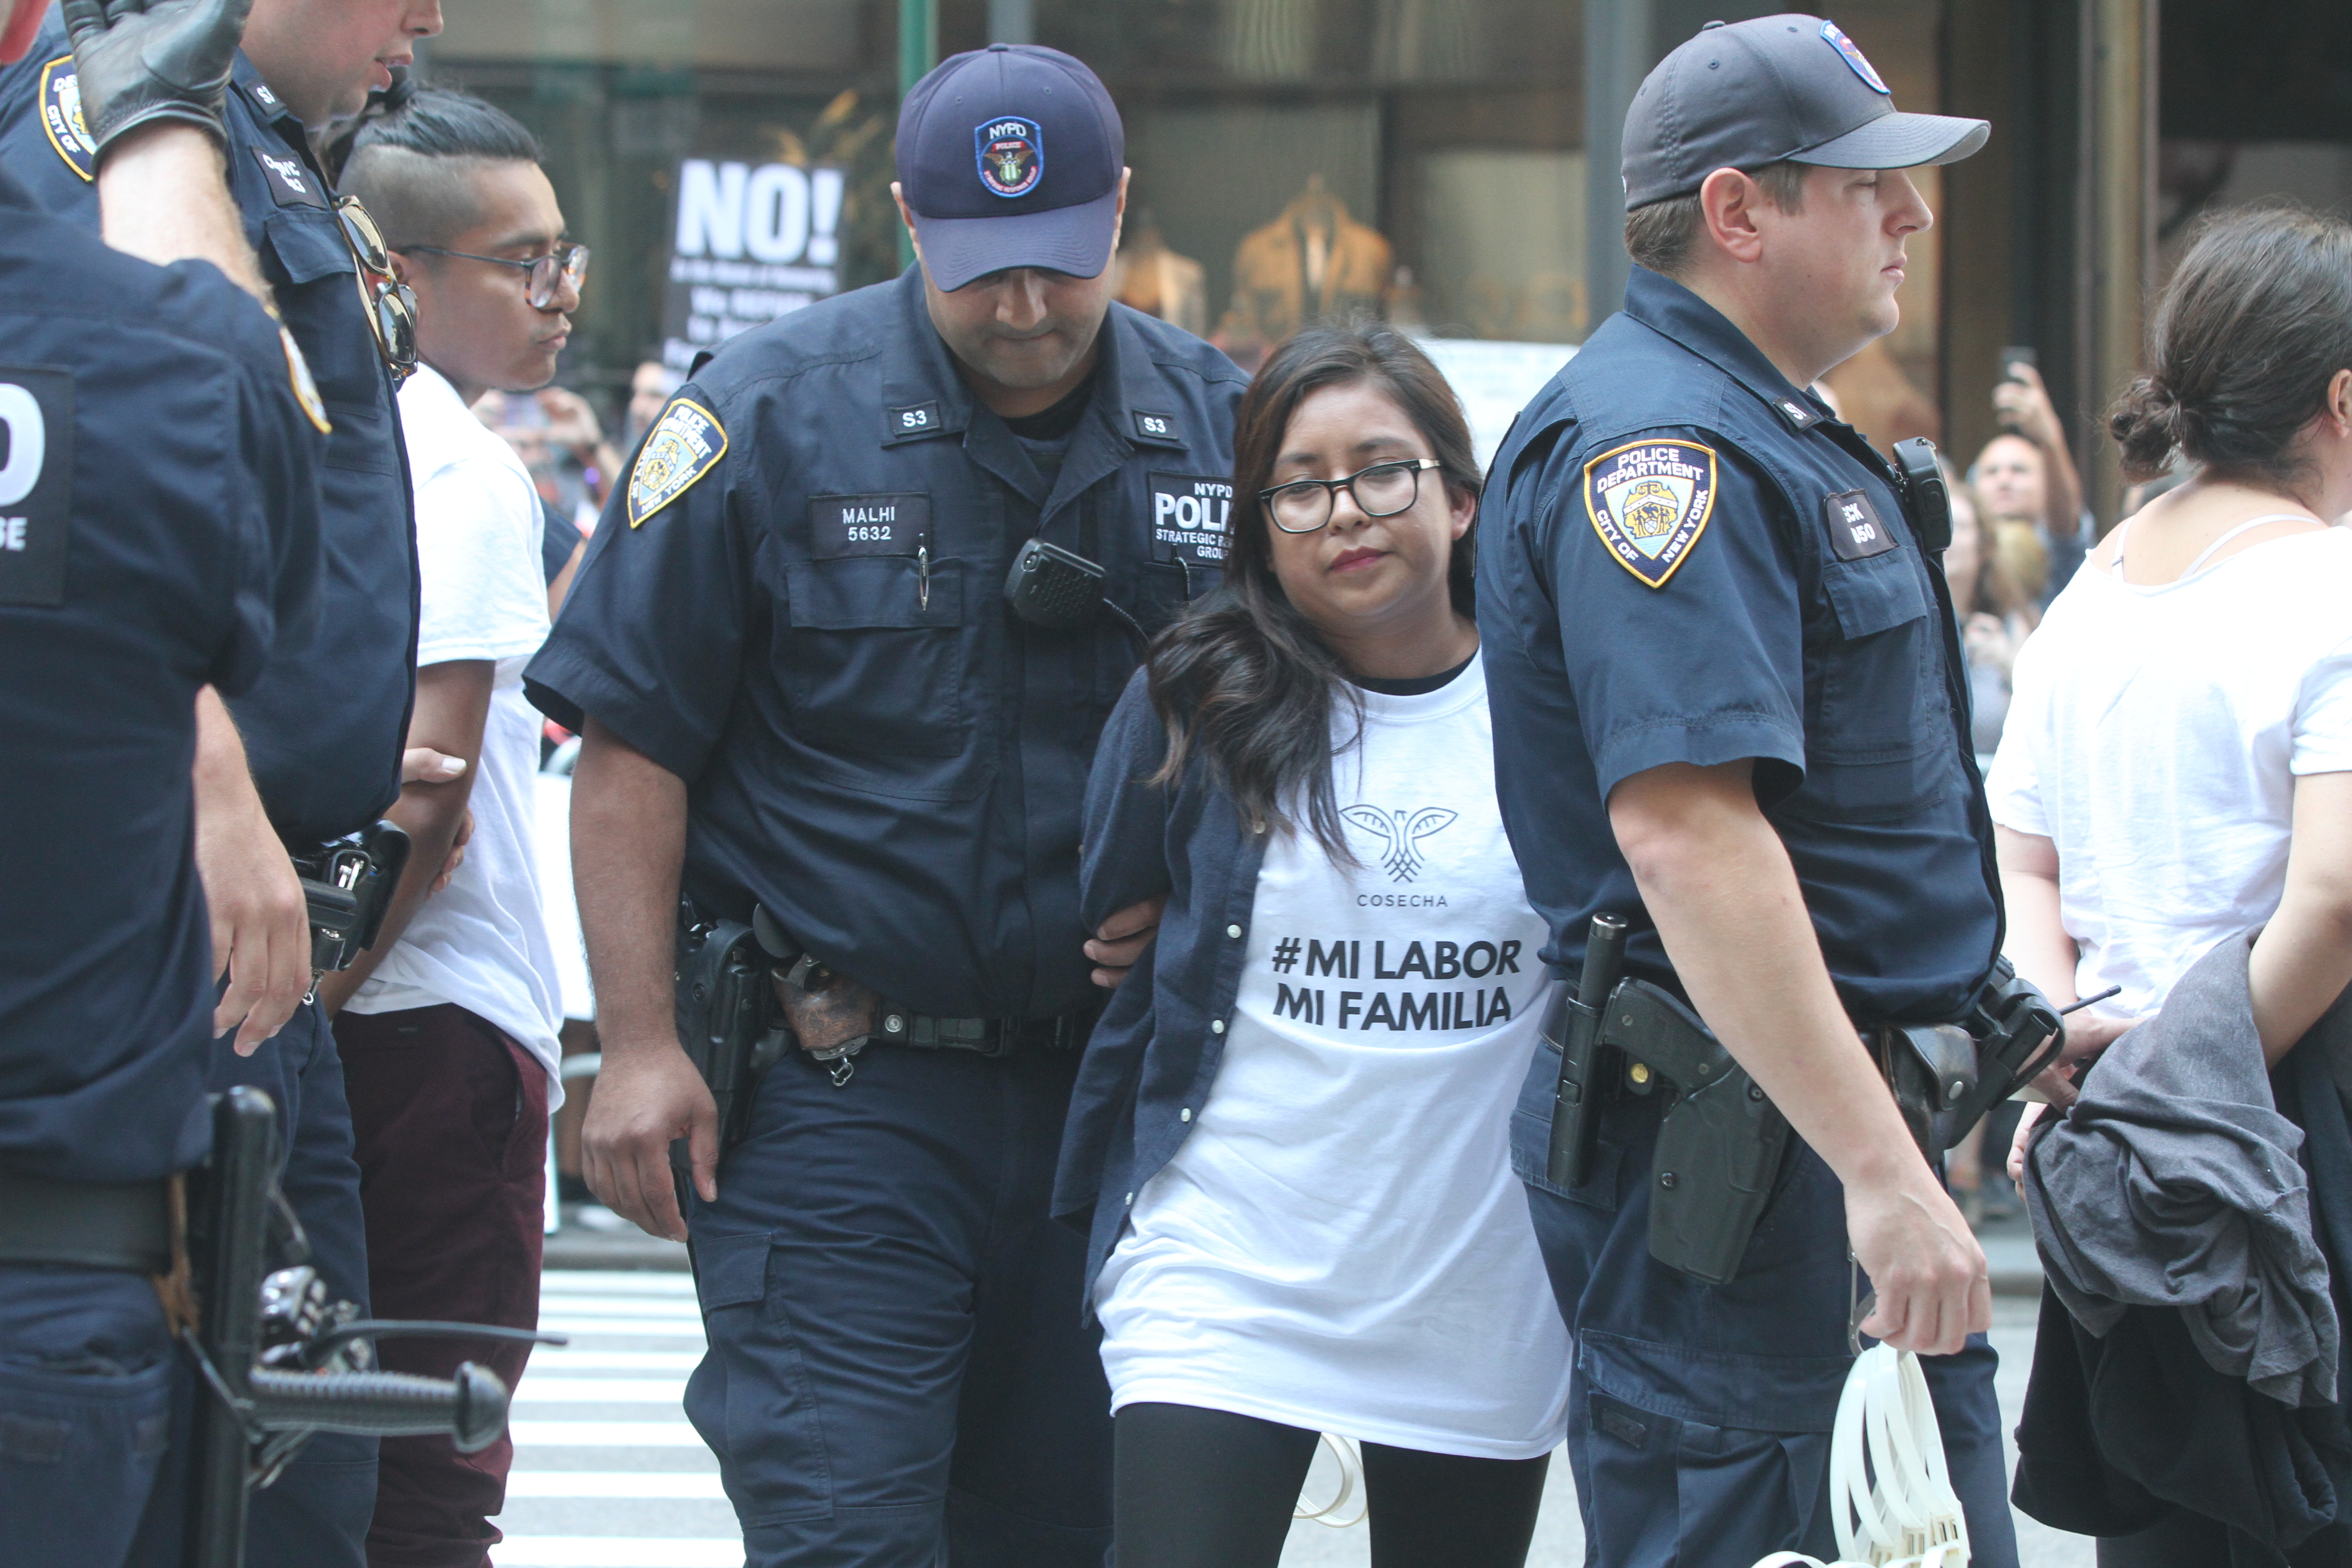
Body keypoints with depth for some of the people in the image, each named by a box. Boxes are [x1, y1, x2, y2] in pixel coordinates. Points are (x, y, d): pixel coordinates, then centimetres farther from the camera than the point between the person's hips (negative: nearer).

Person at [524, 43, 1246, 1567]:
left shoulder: (1220, 426, 5)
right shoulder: (767, 413, -5)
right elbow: (633, 746, -3)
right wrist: (640, 1041, -8)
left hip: (1107, 1081, 4)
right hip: (837, 1082, -4)